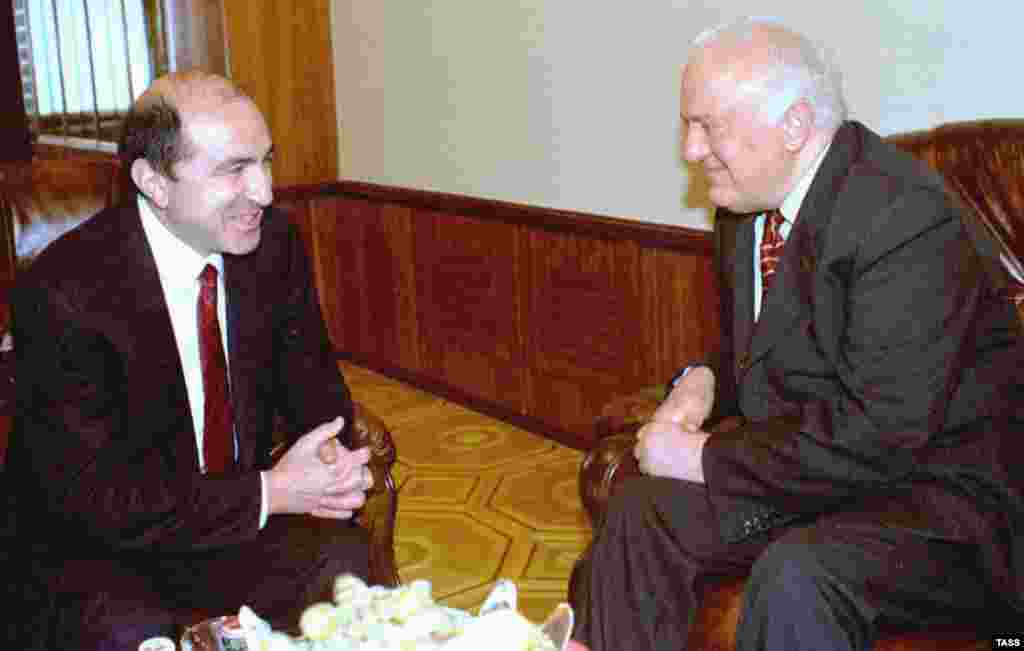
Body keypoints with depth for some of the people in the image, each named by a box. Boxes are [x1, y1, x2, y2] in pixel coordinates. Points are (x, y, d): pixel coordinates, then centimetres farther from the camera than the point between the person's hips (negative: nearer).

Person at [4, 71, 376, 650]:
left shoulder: (275, 240, -6)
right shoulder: (62, 292, -23)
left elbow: (311, 378, 6)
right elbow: (91, 496, -22)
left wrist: (329, 454, -17)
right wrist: (268, 493, -26)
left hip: (240, 519, 5)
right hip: (96, 553, -4)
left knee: (345, 560, -21)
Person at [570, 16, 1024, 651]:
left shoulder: (907, 221, -24)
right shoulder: (749, 204, 3)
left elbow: (880, 432, -28)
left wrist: (706, 456, -21)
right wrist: (704, 380, -3)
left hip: (937, 486, -8)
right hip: (812, 462, 8)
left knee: (795, 579, -32)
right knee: (643, 510, -2)